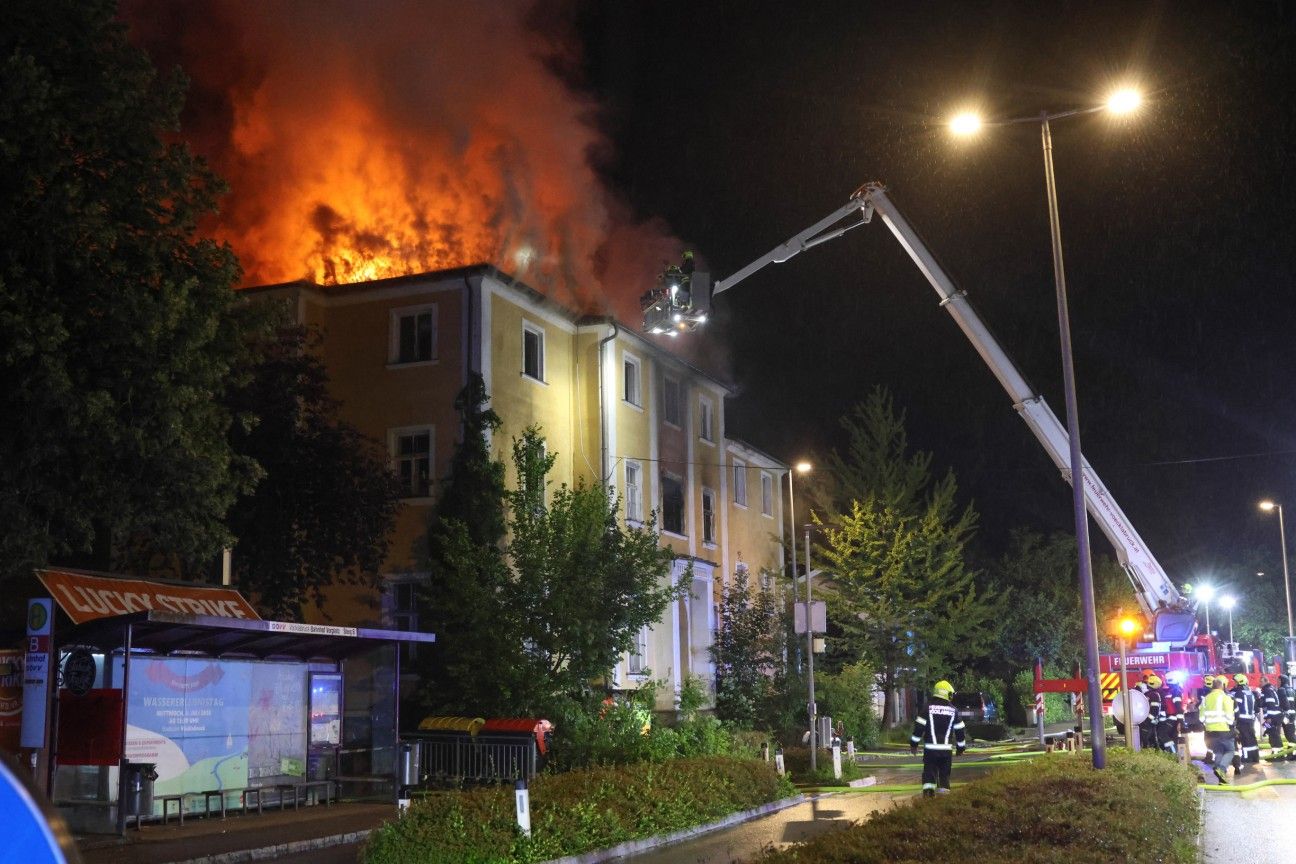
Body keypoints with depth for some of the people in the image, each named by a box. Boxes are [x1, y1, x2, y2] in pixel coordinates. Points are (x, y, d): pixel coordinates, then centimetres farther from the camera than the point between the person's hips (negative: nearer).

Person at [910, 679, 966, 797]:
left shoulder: (928, 708, -2)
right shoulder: (953, 710, 4)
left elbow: (919, 727, -4)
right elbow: (960, 730, 9)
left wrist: (914, 744, 5)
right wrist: (961, 747, 21)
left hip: (930, 748, -1)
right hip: (946, 749, 1)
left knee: (929, 773, 4)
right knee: (944, 774, 11)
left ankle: (927, 792, -11)